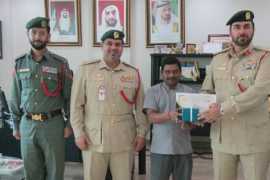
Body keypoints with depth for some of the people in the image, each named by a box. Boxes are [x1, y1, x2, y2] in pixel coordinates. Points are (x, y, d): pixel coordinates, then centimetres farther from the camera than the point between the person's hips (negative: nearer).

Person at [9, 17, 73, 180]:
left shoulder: (60, 63, -4)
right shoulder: (20, 63, 5)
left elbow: (69, 96, -2)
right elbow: (16, 98, 10)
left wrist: (69, 124, -5)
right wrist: (16, 125, 10)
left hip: (53, 123, -3)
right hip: (27, 124, 3)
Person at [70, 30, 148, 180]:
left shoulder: (133, 73, 6)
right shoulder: (86, 70, 0)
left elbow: (141, 107, 9)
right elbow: (76, 105, 1)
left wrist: (141, 133, 4)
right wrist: (79, 133, -3)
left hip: (124, 140, 2)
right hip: (93, 138, -1)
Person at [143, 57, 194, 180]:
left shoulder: (189, 92, 8)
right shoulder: (153, 91, 3)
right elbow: (152, 117, -9)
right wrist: (169, 116, -28)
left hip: (183, 148, 2)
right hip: (160, 149, -2)